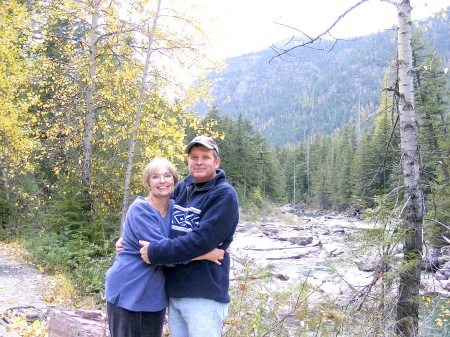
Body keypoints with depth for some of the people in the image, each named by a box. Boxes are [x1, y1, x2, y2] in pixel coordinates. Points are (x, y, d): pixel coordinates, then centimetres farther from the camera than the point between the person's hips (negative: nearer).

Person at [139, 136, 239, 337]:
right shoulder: (183, 187, 7)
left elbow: (200, 241, -23)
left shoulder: (224, 195, -14)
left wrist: (155, 252, -17)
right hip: (174, 291, 7)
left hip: (203, 294, -7)